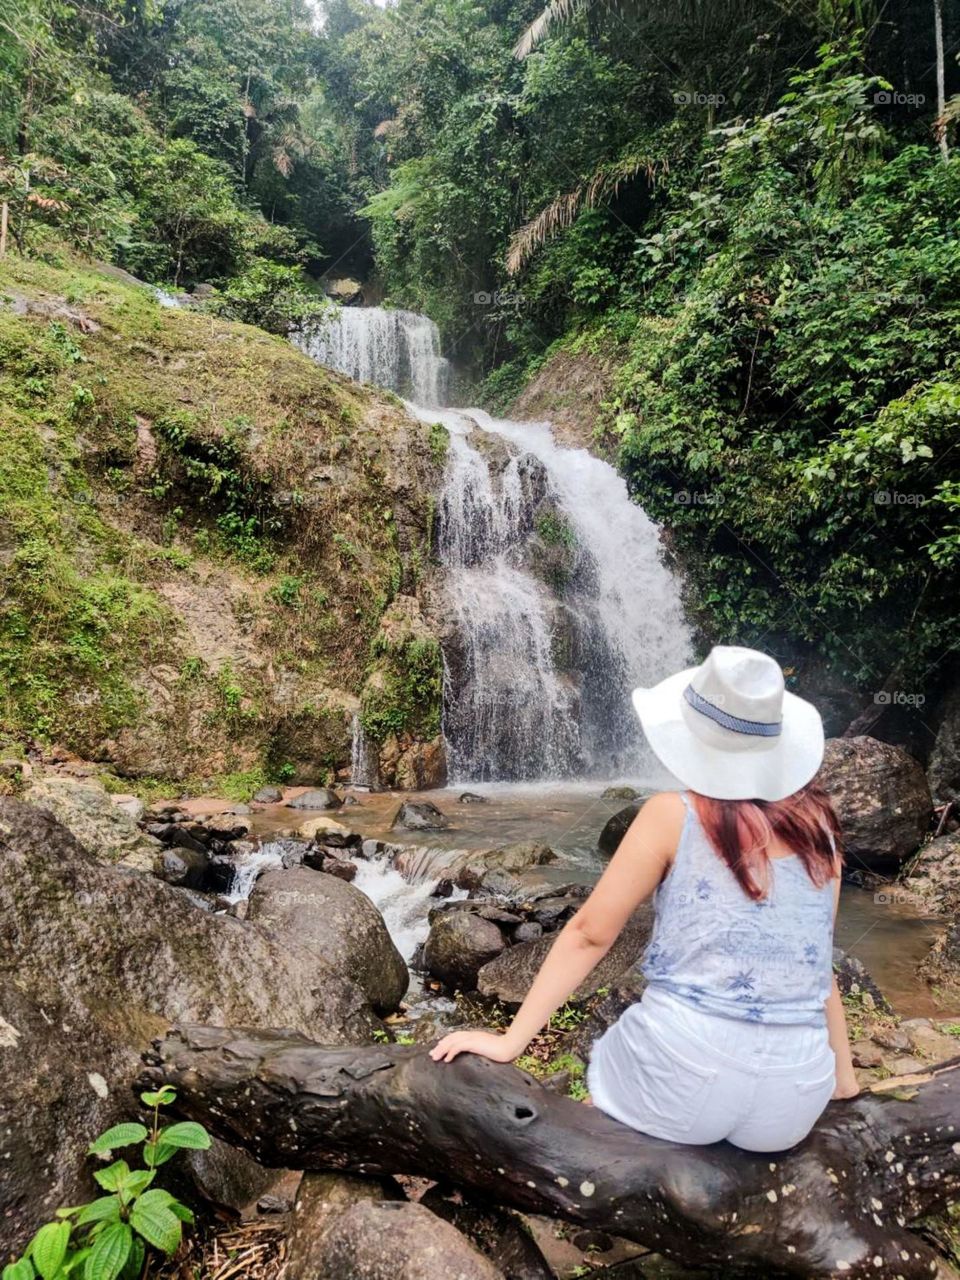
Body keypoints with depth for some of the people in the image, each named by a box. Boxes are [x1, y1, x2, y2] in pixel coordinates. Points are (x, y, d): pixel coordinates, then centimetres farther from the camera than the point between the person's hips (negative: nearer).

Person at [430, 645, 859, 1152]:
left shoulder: (671, 815, -7)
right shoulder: (814, 823, 4)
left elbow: (589, 933, -4)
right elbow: (813, 962, 13)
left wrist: (509, 1041, 4)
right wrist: (843, 1076, 27)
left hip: (682, 1070, -4)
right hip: (791, 1099, 4)